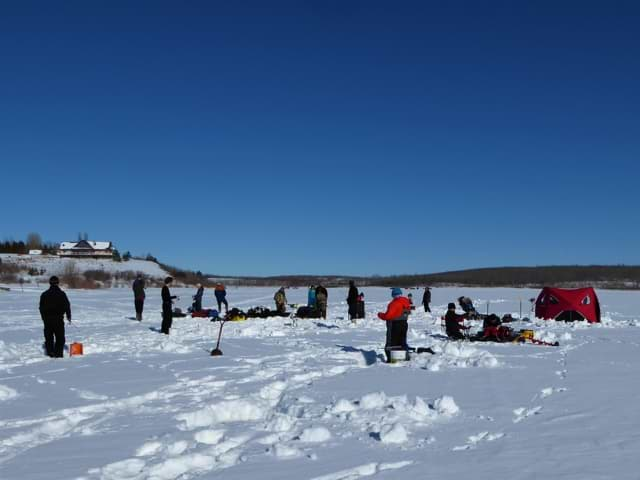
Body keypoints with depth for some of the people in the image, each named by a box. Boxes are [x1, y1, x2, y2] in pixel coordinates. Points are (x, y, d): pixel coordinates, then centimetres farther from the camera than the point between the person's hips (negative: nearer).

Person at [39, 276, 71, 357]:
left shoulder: (44, 294, 5)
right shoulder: (61, 294, -6)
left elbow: (41, 308, 10)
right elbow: (67, 306, -2)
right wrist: (69, 317, 10)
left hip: (47, 319, 3)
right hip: (58, 318, -3)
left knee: (49, 337, 11)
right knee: (60, 337, 1)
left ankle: (50, 353, 9)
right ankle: (58, 354, -4)